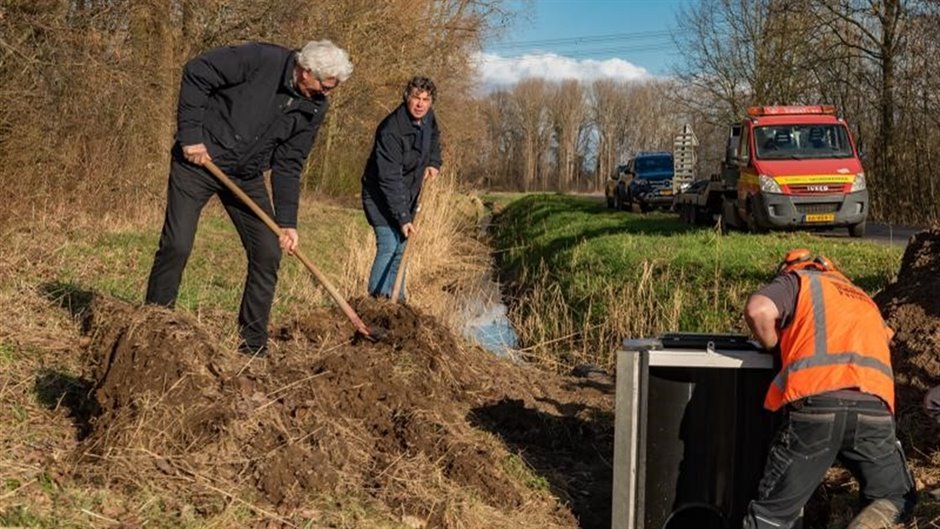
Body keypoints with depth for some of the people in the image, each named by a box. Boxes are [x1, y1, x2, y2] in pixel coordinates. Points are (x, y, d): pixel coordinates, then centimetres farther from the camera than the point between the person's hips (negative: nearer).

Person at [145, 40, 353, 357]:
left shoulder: (314, 108, -4)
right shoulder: (259, 59, -21)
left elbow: (288, 165, 1)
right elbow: (196, 73, -15)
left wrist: (287, 221, -4)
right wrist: (190, 134, -18)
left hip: (247, 176, 5)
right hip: (198, 159, -5)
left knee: (268, 253, -1)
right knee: (176, 246, -9)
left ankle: (254, 345, 11)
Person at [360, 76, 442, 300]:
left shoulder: (427, 118, -3)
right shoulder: (391, 130, -28)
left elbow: (434, 138, 24)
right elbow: (389, 180, -30)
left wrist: (433, 163, 5)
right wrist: (403, 218, -32)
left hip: (406, 196, 8)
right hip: (382, 196, -8)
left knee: (400, 249, 11)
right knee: (389, 246, -19)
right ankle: (377, 298, -16)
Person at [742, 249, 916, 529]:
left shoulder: (798, 280, 19)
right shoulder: (865, 300, 38)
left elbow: (758, 309, 1)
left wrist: (775, 347, 19)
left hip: (816, 402, -3)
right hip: (874, 407, 3)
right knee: (895, 497, 24)